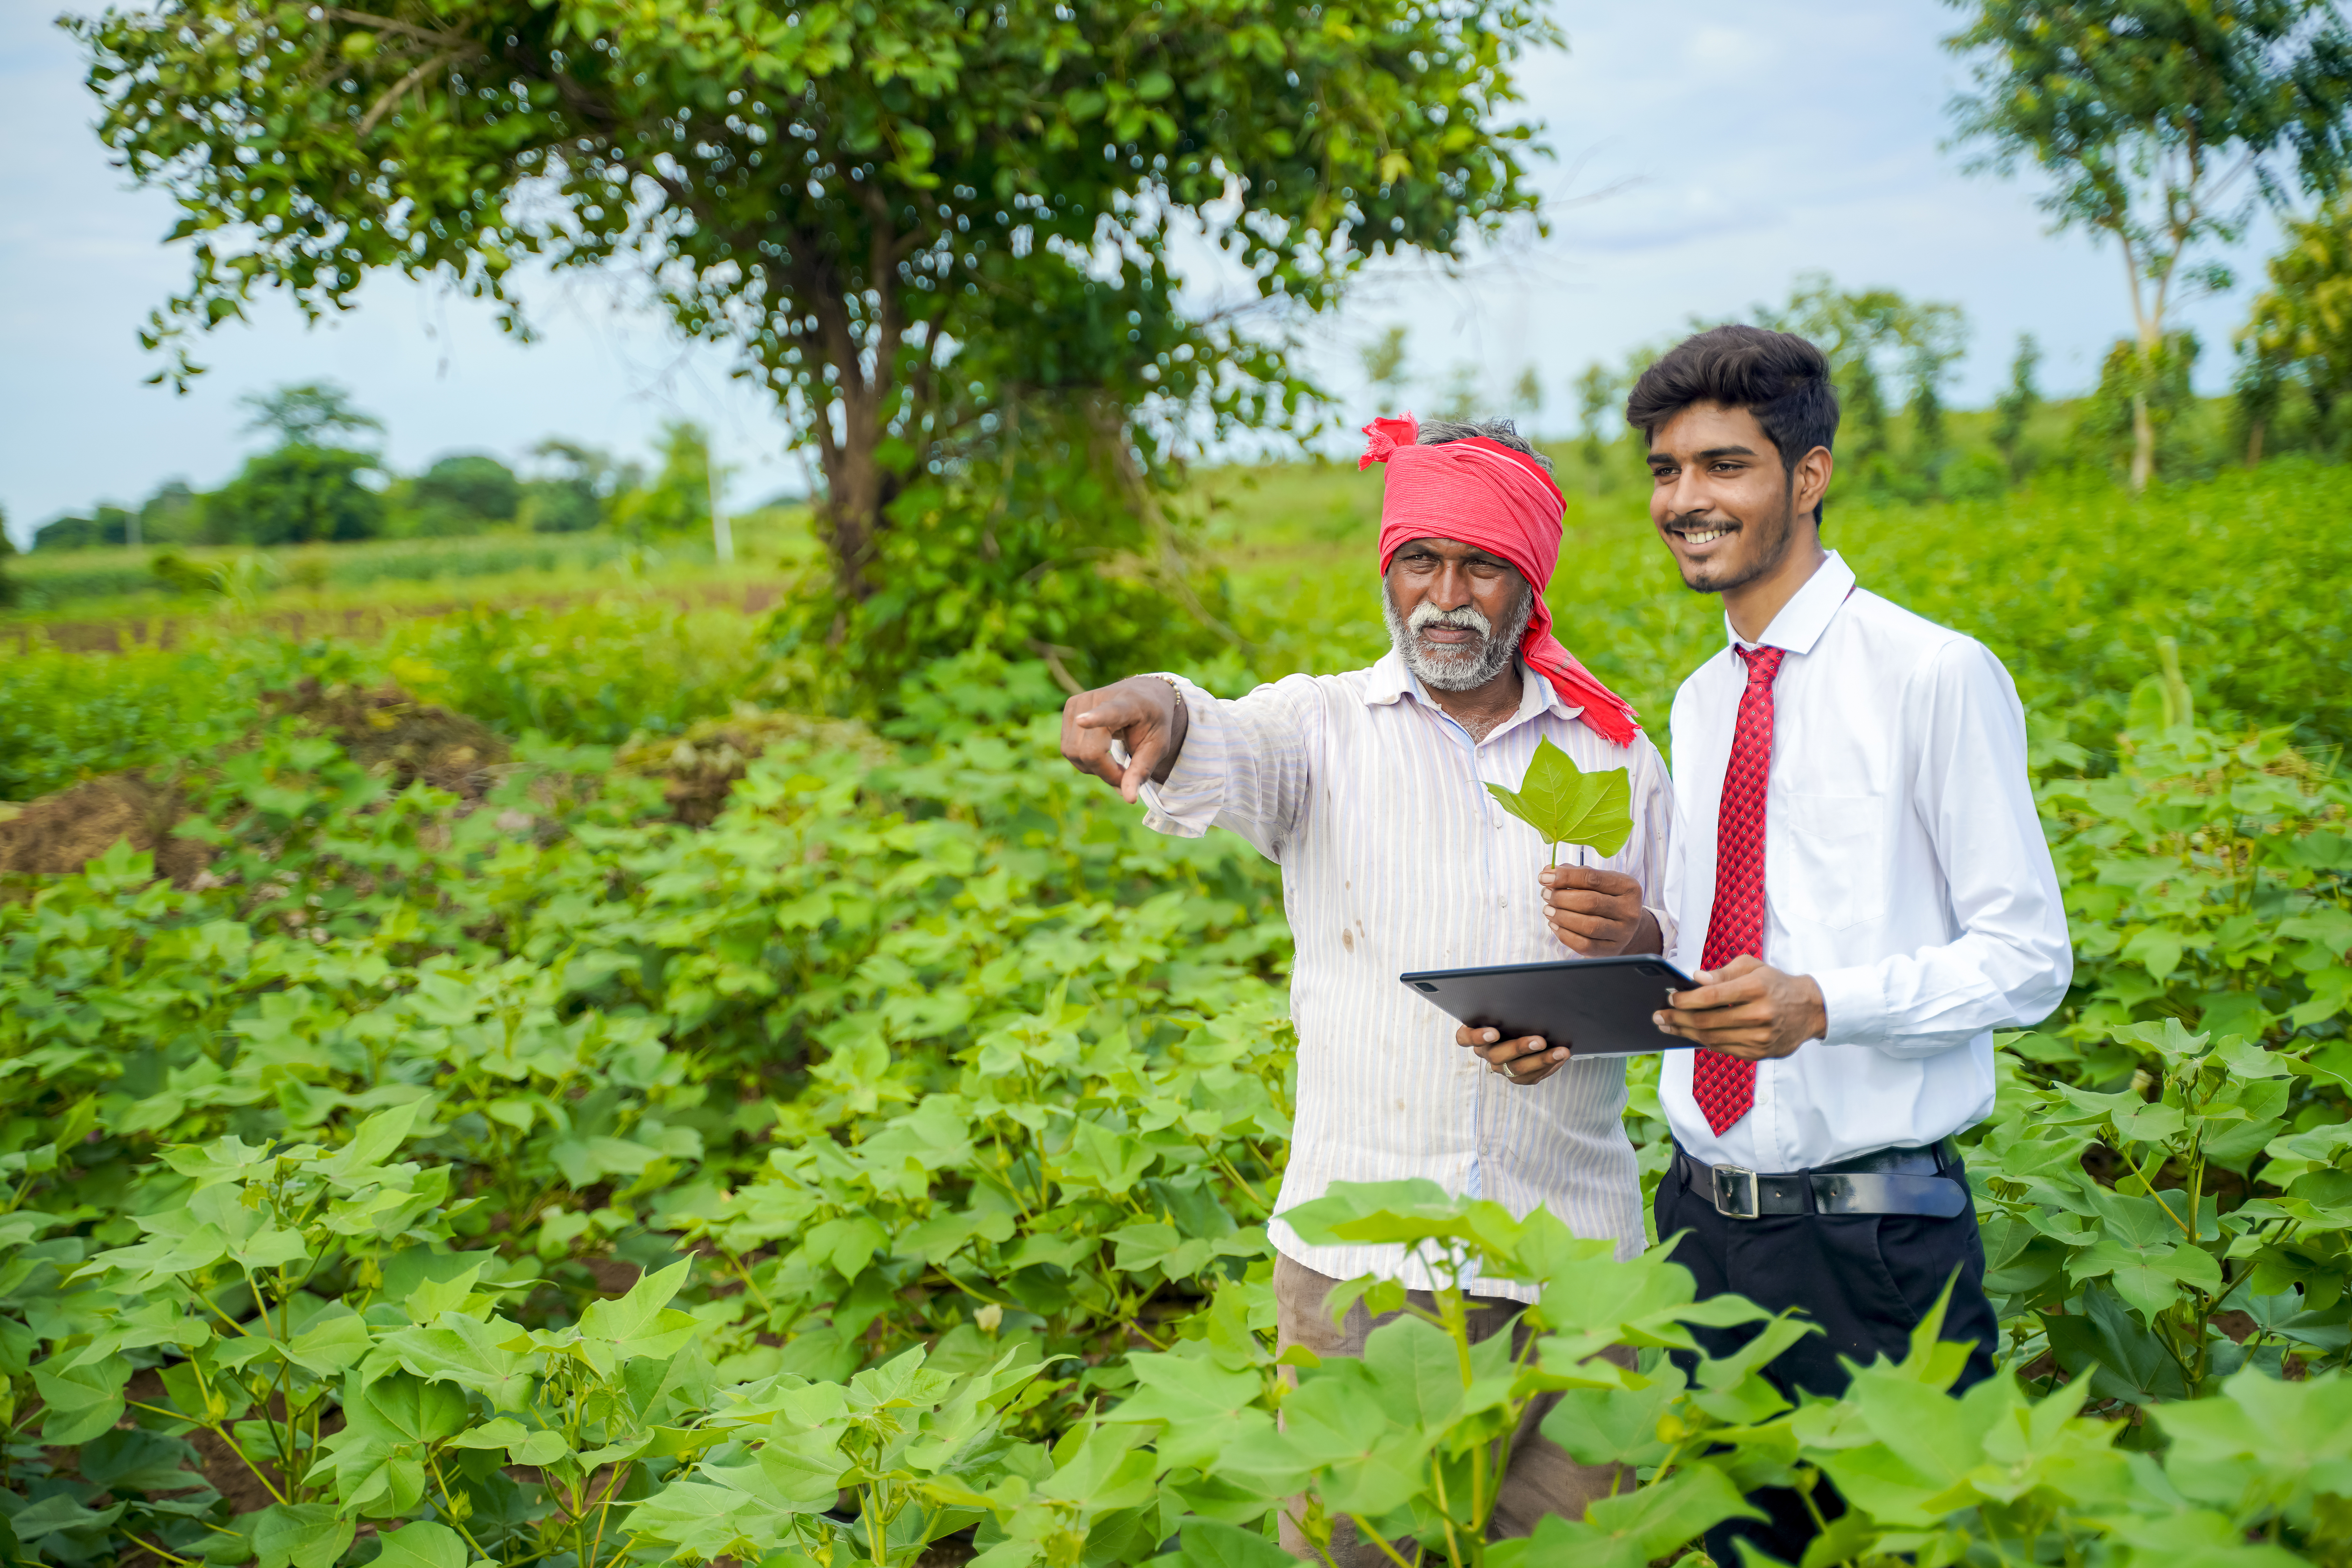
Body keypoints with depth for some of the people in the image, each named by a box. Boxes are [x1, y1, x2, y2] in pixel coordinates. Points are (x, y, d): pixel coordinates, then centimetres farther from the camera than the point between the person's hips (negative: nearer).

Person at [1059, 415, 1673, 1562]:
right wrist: (1158, 714, -42)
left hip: (1572, 1257, 2)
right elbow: (1227, 759, -19)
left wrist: (1641, 945, -9)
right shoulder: (1325, 727, 5)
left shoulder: (1617, 757, 10)